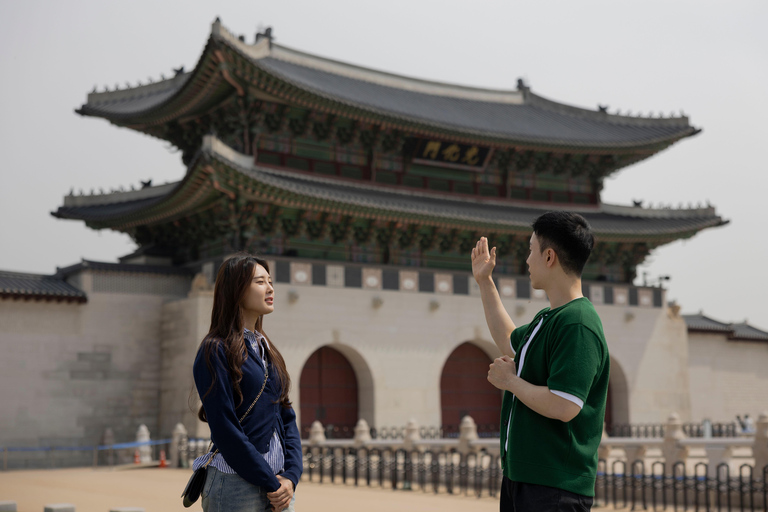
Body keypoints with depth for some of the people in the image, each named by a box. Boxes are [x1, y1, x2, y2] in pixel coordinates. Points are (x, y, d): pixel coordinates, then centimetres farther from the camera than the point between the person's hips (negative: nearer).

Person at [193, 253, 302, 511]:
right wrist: (271, 482, -13)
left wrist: (291, 476, -3)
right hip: (236, 486, -6)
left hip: (278, 484, 6)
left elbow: (287, 417, 11)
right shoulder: (215, 351, -8)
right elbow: (225, 429, -14)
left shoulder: (267, 350, 14)